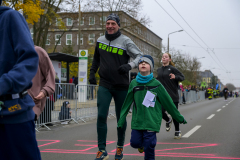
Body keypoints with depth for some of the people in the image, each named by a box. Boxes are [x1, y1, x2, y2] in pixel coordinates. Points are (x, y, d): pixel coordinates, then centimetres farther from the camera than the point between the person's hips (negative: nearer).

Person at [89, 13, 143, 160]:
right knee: (101, 116, -10)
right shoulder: (100, 40, 7)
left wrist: (129, 66, -27)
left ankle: (120, 147, 28)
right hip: (104, 85, 2)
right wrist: (92, 72, 16)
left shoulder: (125, 41, -7)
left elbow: (140, 56, -10)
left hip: (121, 86, -2)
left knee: (121, 118, 8)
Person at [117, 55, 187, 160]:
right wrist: (121, 120, 7)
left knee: (149, 147, -6)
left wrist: (179, 118, 7)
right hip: (137, 120, 2)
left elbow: (168, 102, 2)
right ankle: (141, 144, 35)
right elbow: (127, 103, 7)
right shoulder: (134, 83, 3)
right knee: (135, 142, 1)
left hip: (151, 121, -2)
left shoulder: (156, 84, -4)